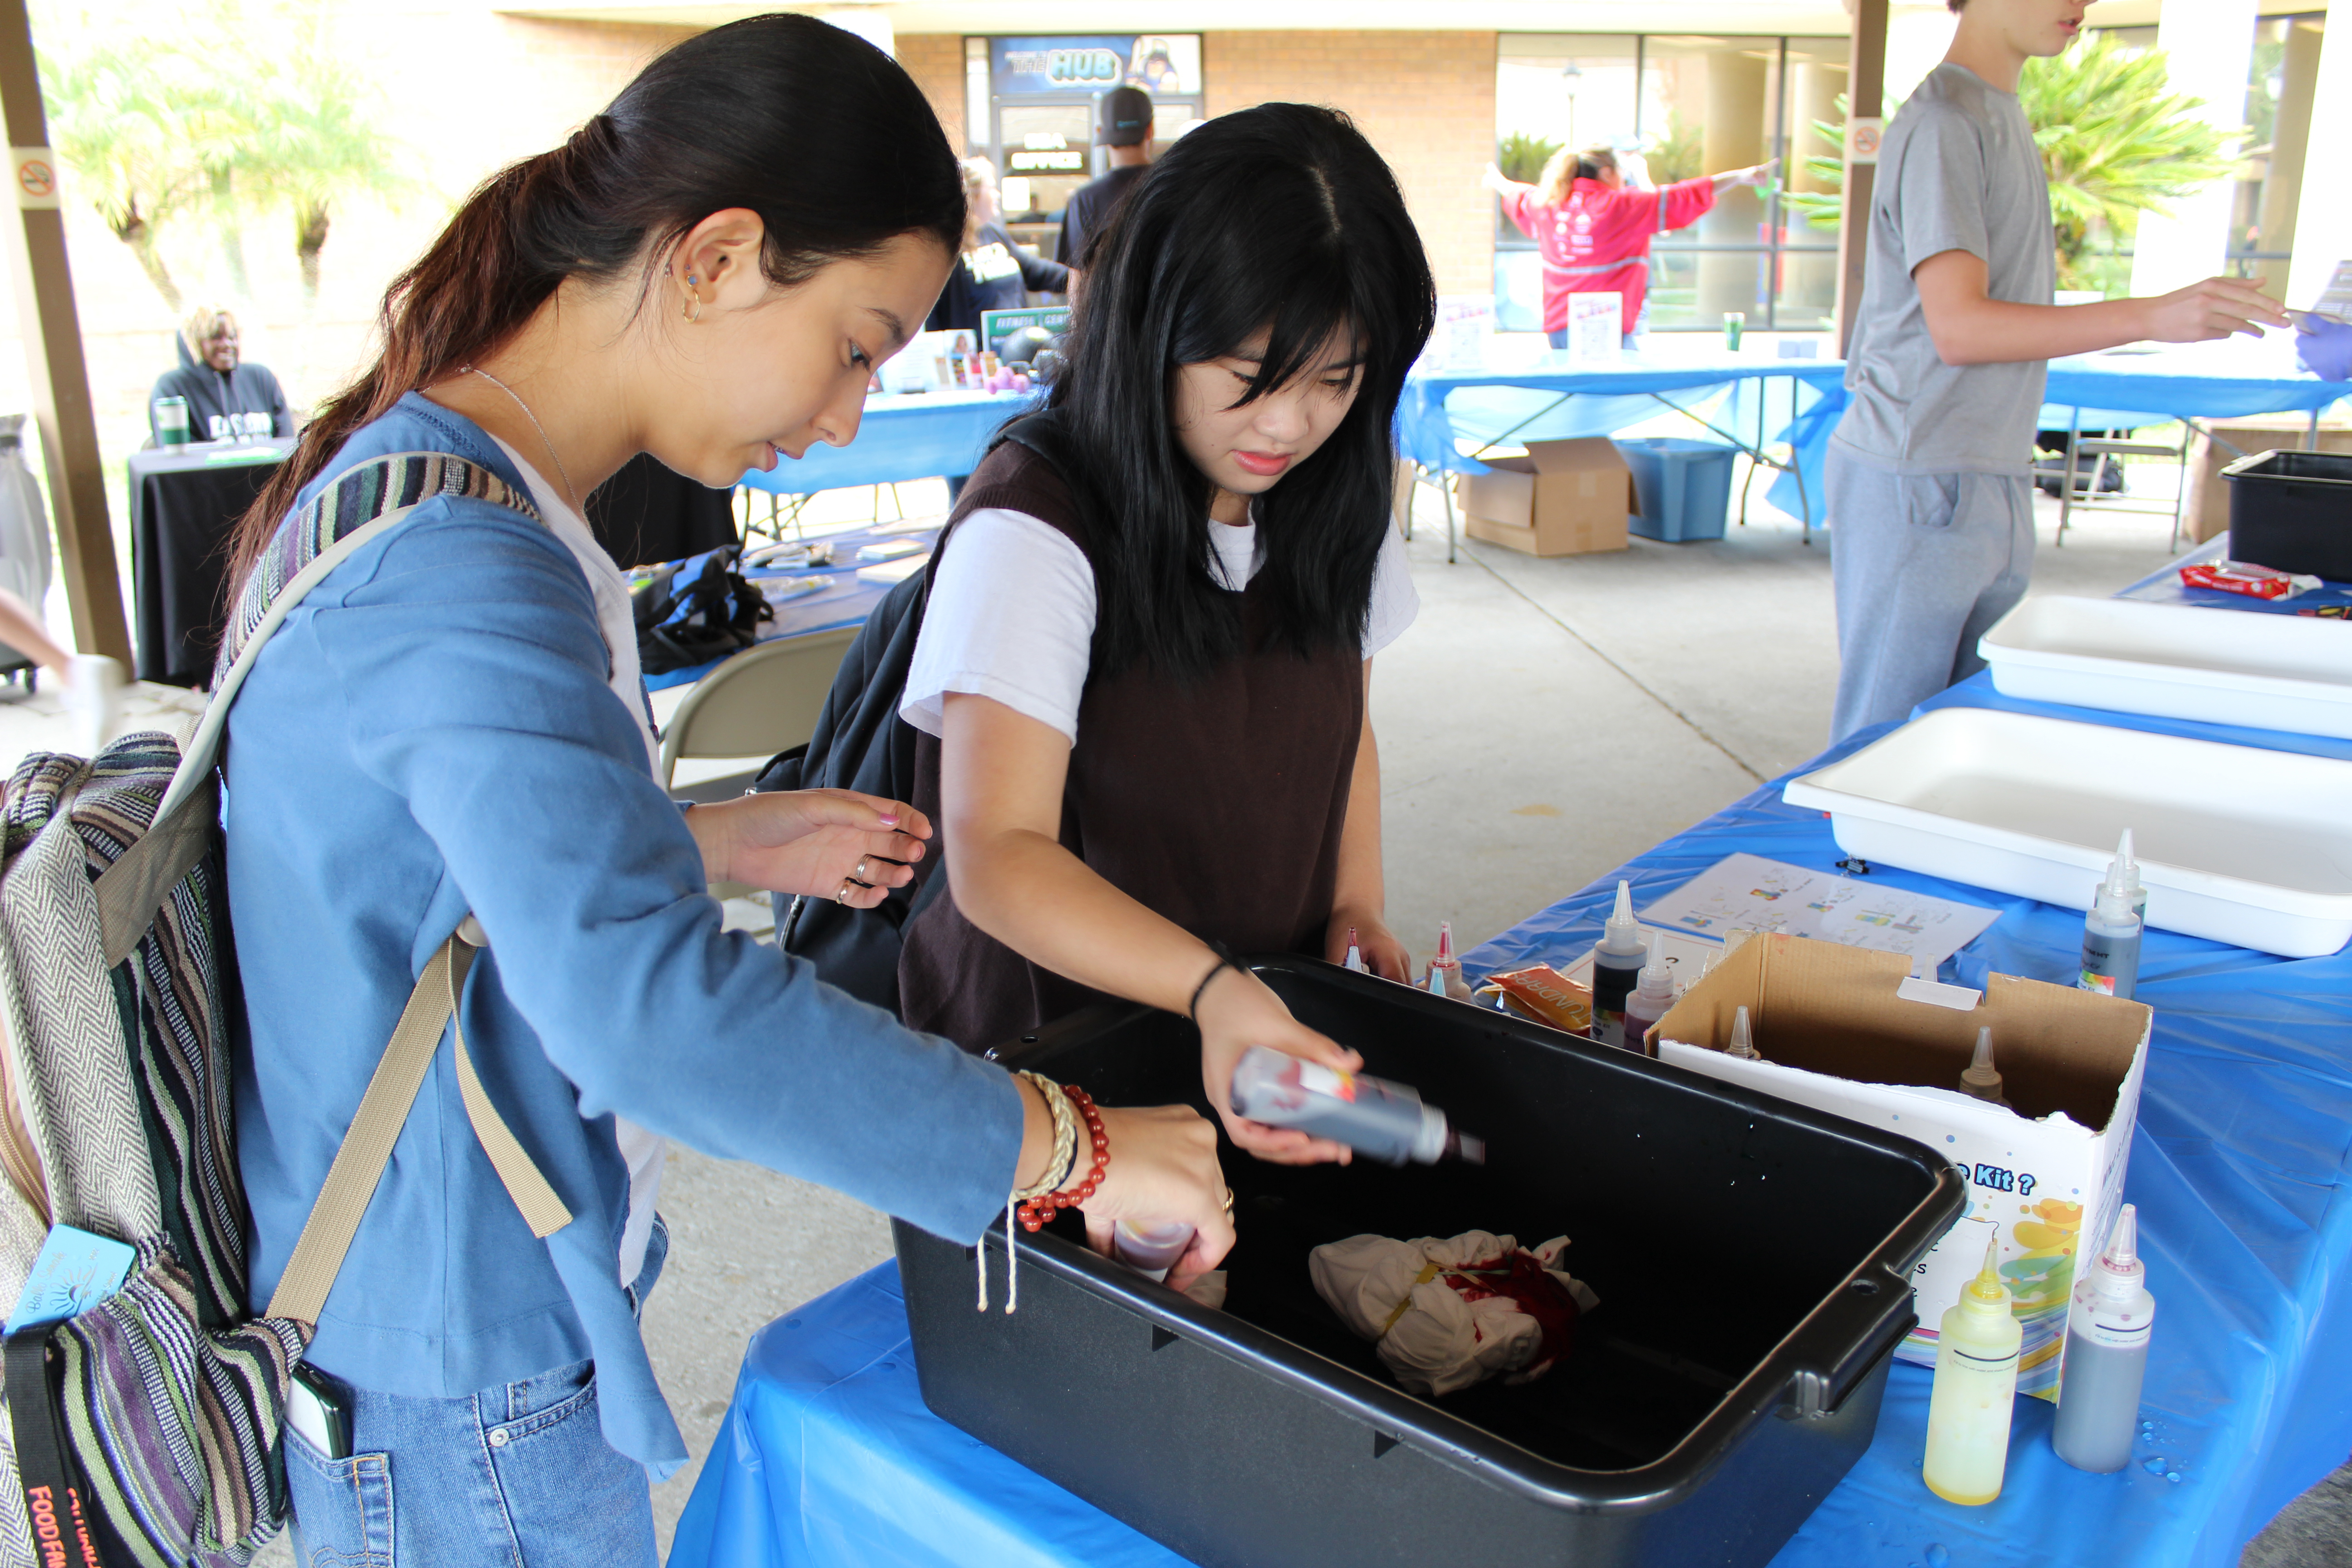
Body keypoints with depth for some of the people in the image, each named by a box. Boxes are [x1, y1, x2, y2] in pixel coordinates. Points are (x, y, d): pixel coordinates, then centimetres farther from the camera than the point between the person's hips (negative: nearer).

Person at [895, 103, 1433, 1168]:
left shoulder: (1331, 504, -1)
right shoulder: (1032, 529, -22)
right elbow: (997, 854, -29)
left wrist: (1357, 906, -2)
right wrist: (1209, 989, -42)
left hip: (1272, 1015, 6)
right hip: (1055, 1034, -5)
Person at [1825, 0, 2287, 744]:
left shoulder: (2003, 117, 18)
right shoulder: (1942, 123, -12)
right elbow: (1958, 328, -21)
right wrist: (2151, 316, -26)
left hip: (1992, 480, 9)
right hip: (1916, 484, -9)